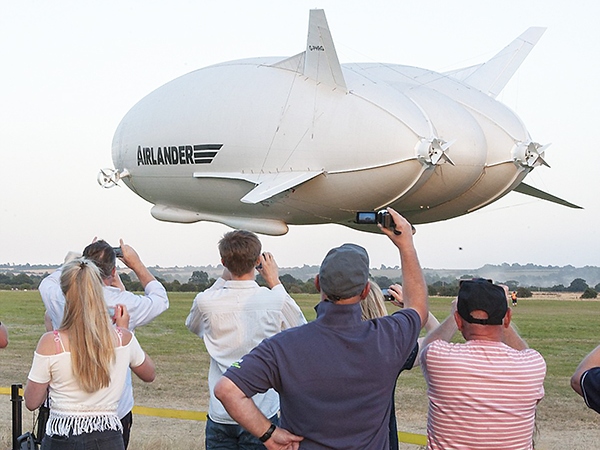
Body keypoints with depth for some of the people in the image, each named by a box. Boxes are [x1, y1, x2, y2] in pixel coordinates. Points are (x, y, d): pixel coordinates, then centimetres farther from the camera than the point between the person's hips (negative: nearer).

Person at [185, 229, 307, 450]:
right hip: (262, 414, -1)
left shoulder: (206, 301, -8)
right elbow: (303, 330, 10)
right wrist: (275, 283, 13)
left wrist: (222, 279, 14)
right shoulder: (276, 301, -12)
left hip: (220, 414, 1)